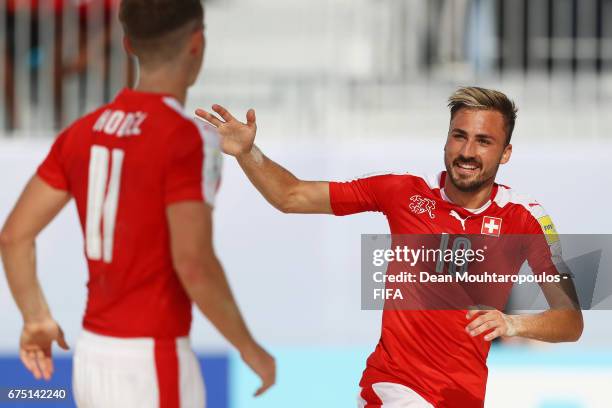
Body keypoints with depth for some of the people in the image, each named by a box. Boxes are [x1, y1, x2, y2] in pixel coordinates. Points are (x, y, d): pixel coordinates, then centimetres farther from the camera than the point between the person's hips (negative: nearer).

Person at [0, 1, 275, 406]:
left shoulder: (83, 132, 6)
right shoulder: (189, 138, -15)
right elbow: (194, 264, -23)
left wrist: (36, 318, 22)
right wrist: (249, 348, -11)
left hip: (94, 356, 7)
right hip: (154, 365, -7)